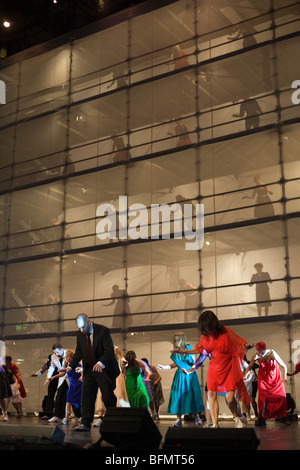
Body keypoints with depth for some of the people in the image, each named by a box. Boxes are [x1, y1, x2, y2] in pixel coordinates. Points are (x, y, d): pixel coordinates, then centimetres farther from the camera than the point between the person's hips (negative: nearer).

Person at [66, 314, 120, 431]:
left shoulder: (103, 331, -16)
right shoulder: (80, 334, 4)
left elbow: (109, 350, -23)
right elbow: (78, 352, 13)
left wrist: (100, 363, -39)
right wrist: (70, 366, 0)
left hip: (104, 369, -6)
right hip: (90, 370, 6)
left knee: (108, 396, -3)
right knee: (86, 396, 1)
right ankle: (85, 423, 4)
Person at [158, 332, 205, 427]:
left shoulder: (188, 348, -8)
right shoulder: (175, 352, 4)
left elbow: (195, 362, -5)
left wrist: (189, 370, -18)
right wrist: (164, 367, 10)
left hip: (190, 376, -3)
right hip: (180, 376, 3)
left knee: (192, 395, -4)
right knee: (178, 396, -2)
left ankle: (196, 417, 8)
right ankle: (178, 419, 3)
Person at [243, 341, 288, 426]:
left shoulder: (272, 353, -27)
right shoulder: (255, 356, -19)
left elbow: (284, 366, -24)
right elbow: (249, 366, -1)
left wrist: (284, 376, -39)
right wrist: (245, 375, -16)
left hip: (275, 376, -1)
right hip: (263, 377, 1)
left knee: (281, 396, -10)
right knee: (263, 396, -10)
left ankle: (282, 417, 6)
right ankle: (261, 419, -2)